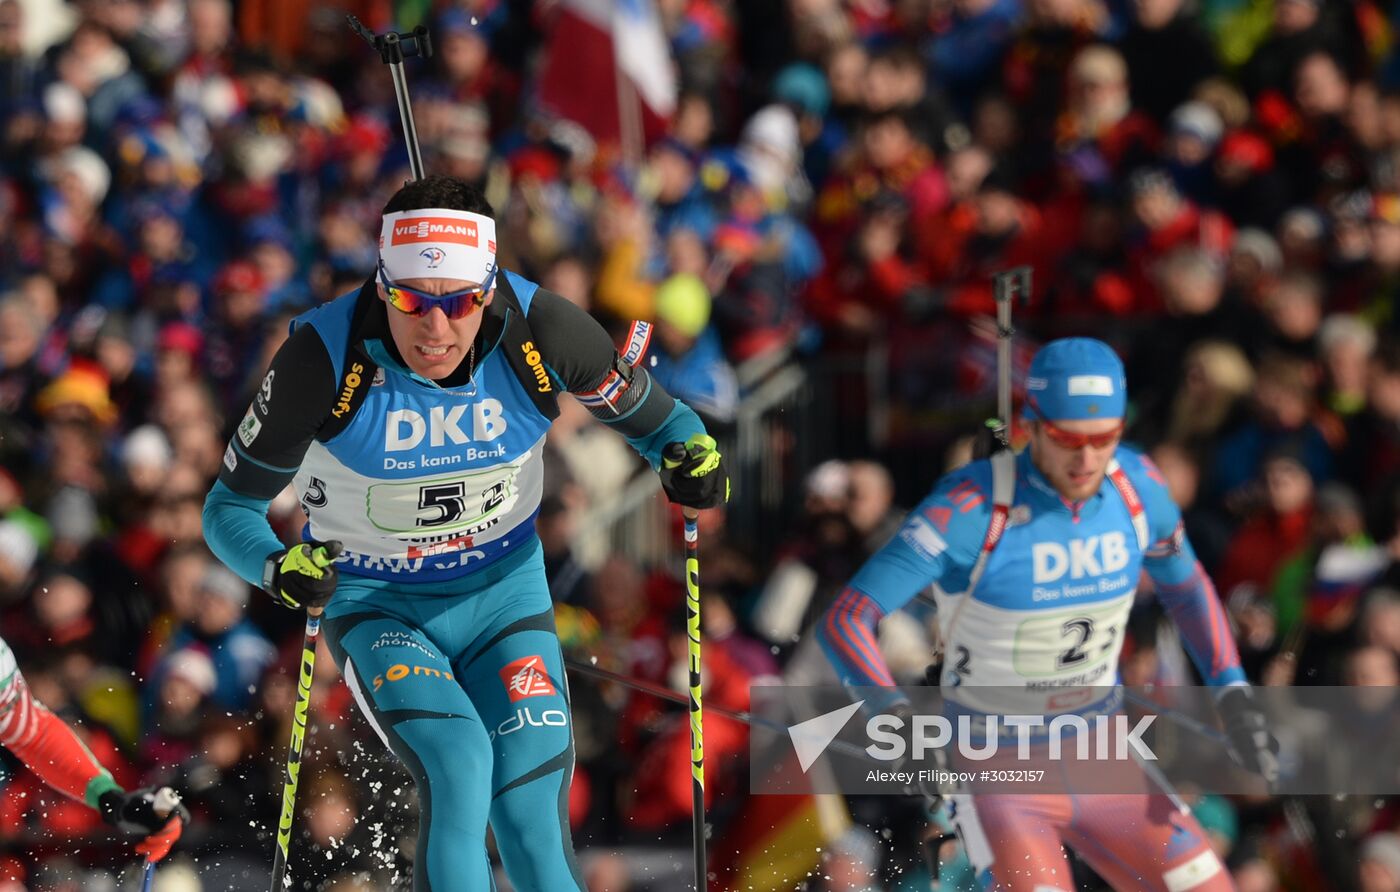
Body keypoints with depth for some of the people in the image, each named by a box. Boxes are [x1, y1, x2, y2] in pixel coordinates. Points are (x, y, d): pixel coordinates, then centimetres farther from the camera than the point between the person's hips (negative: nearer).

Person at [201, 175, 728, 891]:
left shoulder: (538, 331, -19)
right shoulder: (325, 356, -24)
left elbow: (640, 409, 0)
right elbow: (231, 508, -14)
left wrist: (687, 455, -22)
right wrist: (278, 568, -34)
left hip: (503, 589, 2)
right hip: (377, 607, -2)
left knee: (534, 828, -9)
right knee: (457, 765, -27)